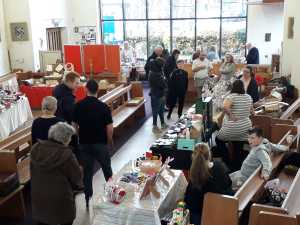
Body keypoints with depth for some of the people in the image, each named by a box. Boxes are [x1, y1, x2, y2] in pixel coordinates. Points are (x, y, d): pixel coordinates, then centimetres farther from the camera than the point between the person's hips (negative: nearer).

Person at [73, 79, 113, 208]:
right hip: (100, 144, -1)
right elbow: (109, 128, -14)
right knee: (107, 170, 20)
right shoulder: (103, 107, -15)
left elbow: (75, 125, 0)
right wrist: (109, 141, 4)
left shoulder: (78, 106, -7)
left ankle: (88, 201, 16)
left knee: (87, 173, 10)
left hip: (84, 144, 2)